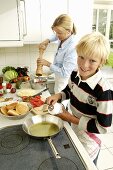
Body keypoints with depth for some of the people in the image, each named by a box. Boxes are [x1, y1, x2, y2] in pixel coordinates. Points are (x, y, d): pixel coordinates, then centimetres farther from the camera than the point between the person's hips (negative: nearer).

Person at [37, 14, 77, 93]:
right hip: (59, 79, 8)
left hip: (65, 82, -8)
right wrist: (47, 41, -1)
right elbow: (56, 36, 20)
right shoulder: (63, 38, -7)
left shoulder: (72, 48, -30)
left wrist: (47, 63, -20)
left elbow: (65, 73, -29)